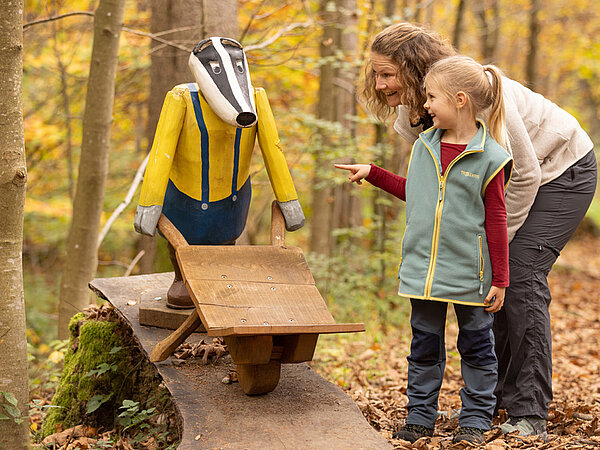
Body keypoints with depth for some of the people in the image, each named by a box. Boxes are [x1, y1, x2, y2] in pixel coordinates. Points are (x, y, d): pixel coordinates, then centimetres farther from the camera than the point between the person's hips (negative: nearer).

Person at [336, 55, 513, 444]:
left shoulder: (489, 157, -10)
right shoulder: (424, 146, 6)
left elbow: (496, 222, -8)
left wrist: (500, 279, -7)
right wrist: (372, 174, 21)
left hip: (470, 273, -4)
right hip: (424, 267, 5)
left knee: (476, 345, 8)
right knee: (425, 344, 11)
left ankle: (476, 418, 19)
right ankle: (421, 415, 22)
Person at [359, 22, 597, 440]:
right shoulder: (411, 116, -10)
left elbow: (526, 175, -27)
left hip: (561, 171, -8)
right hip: (514, 175, 8)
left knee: (520, 276, -19)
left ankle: (530, 414, -15)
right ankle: (494, 396, 13)